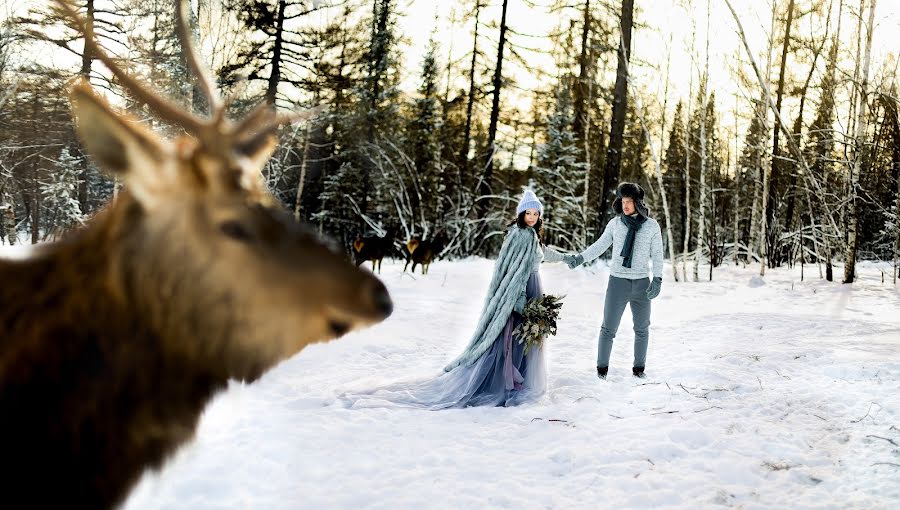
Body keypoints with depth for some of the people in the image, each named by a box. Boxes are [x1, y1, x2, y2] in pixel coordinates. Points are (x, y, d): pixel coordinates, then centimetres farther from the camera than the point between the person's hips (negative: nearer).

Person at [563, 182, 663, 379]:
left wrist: (657, 279, -11)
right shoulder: (615, 223, 0)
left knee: (642, 328, 11)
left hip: (642, 284, 1)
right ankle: (602, 367, 14)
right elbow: (600, 246, 3)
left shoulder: (652, 226, -1)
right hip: (617, 282, -1)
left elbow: (657, 254, -1)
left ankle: (639, 367, 27)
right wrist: (579, 258, -11)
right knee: (608, 328, 0)